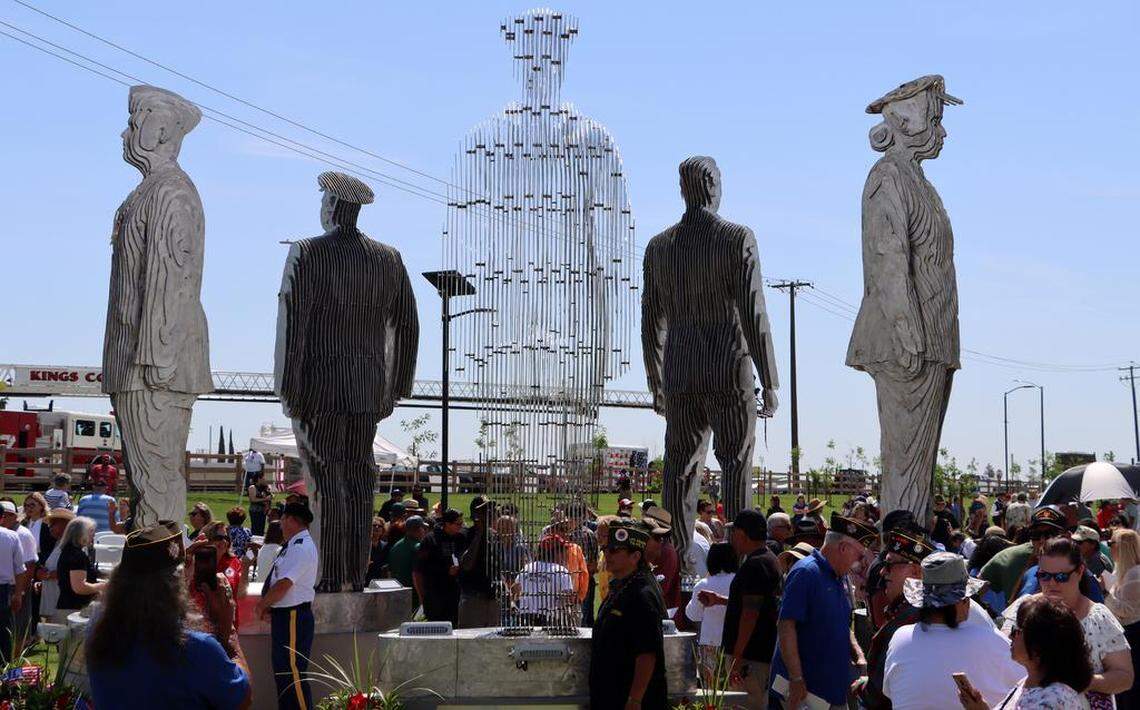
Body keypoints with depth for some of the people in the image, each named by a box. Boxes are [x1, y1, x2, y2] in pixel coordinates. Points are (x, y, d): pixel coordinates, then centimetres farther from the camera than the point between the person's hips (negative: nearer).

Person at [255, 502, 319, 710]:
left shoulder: (302, 548, -18)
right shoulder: (294, 545, 14)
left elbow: (283, 585, -23)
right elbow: (278, 582, 18)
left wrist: (261, 606, -11)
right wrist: (267, 606, 4)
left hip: (293, 617, -10)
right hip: (283, 614, 10)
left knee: (293, 673, -7)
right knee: (281, 670, 19)